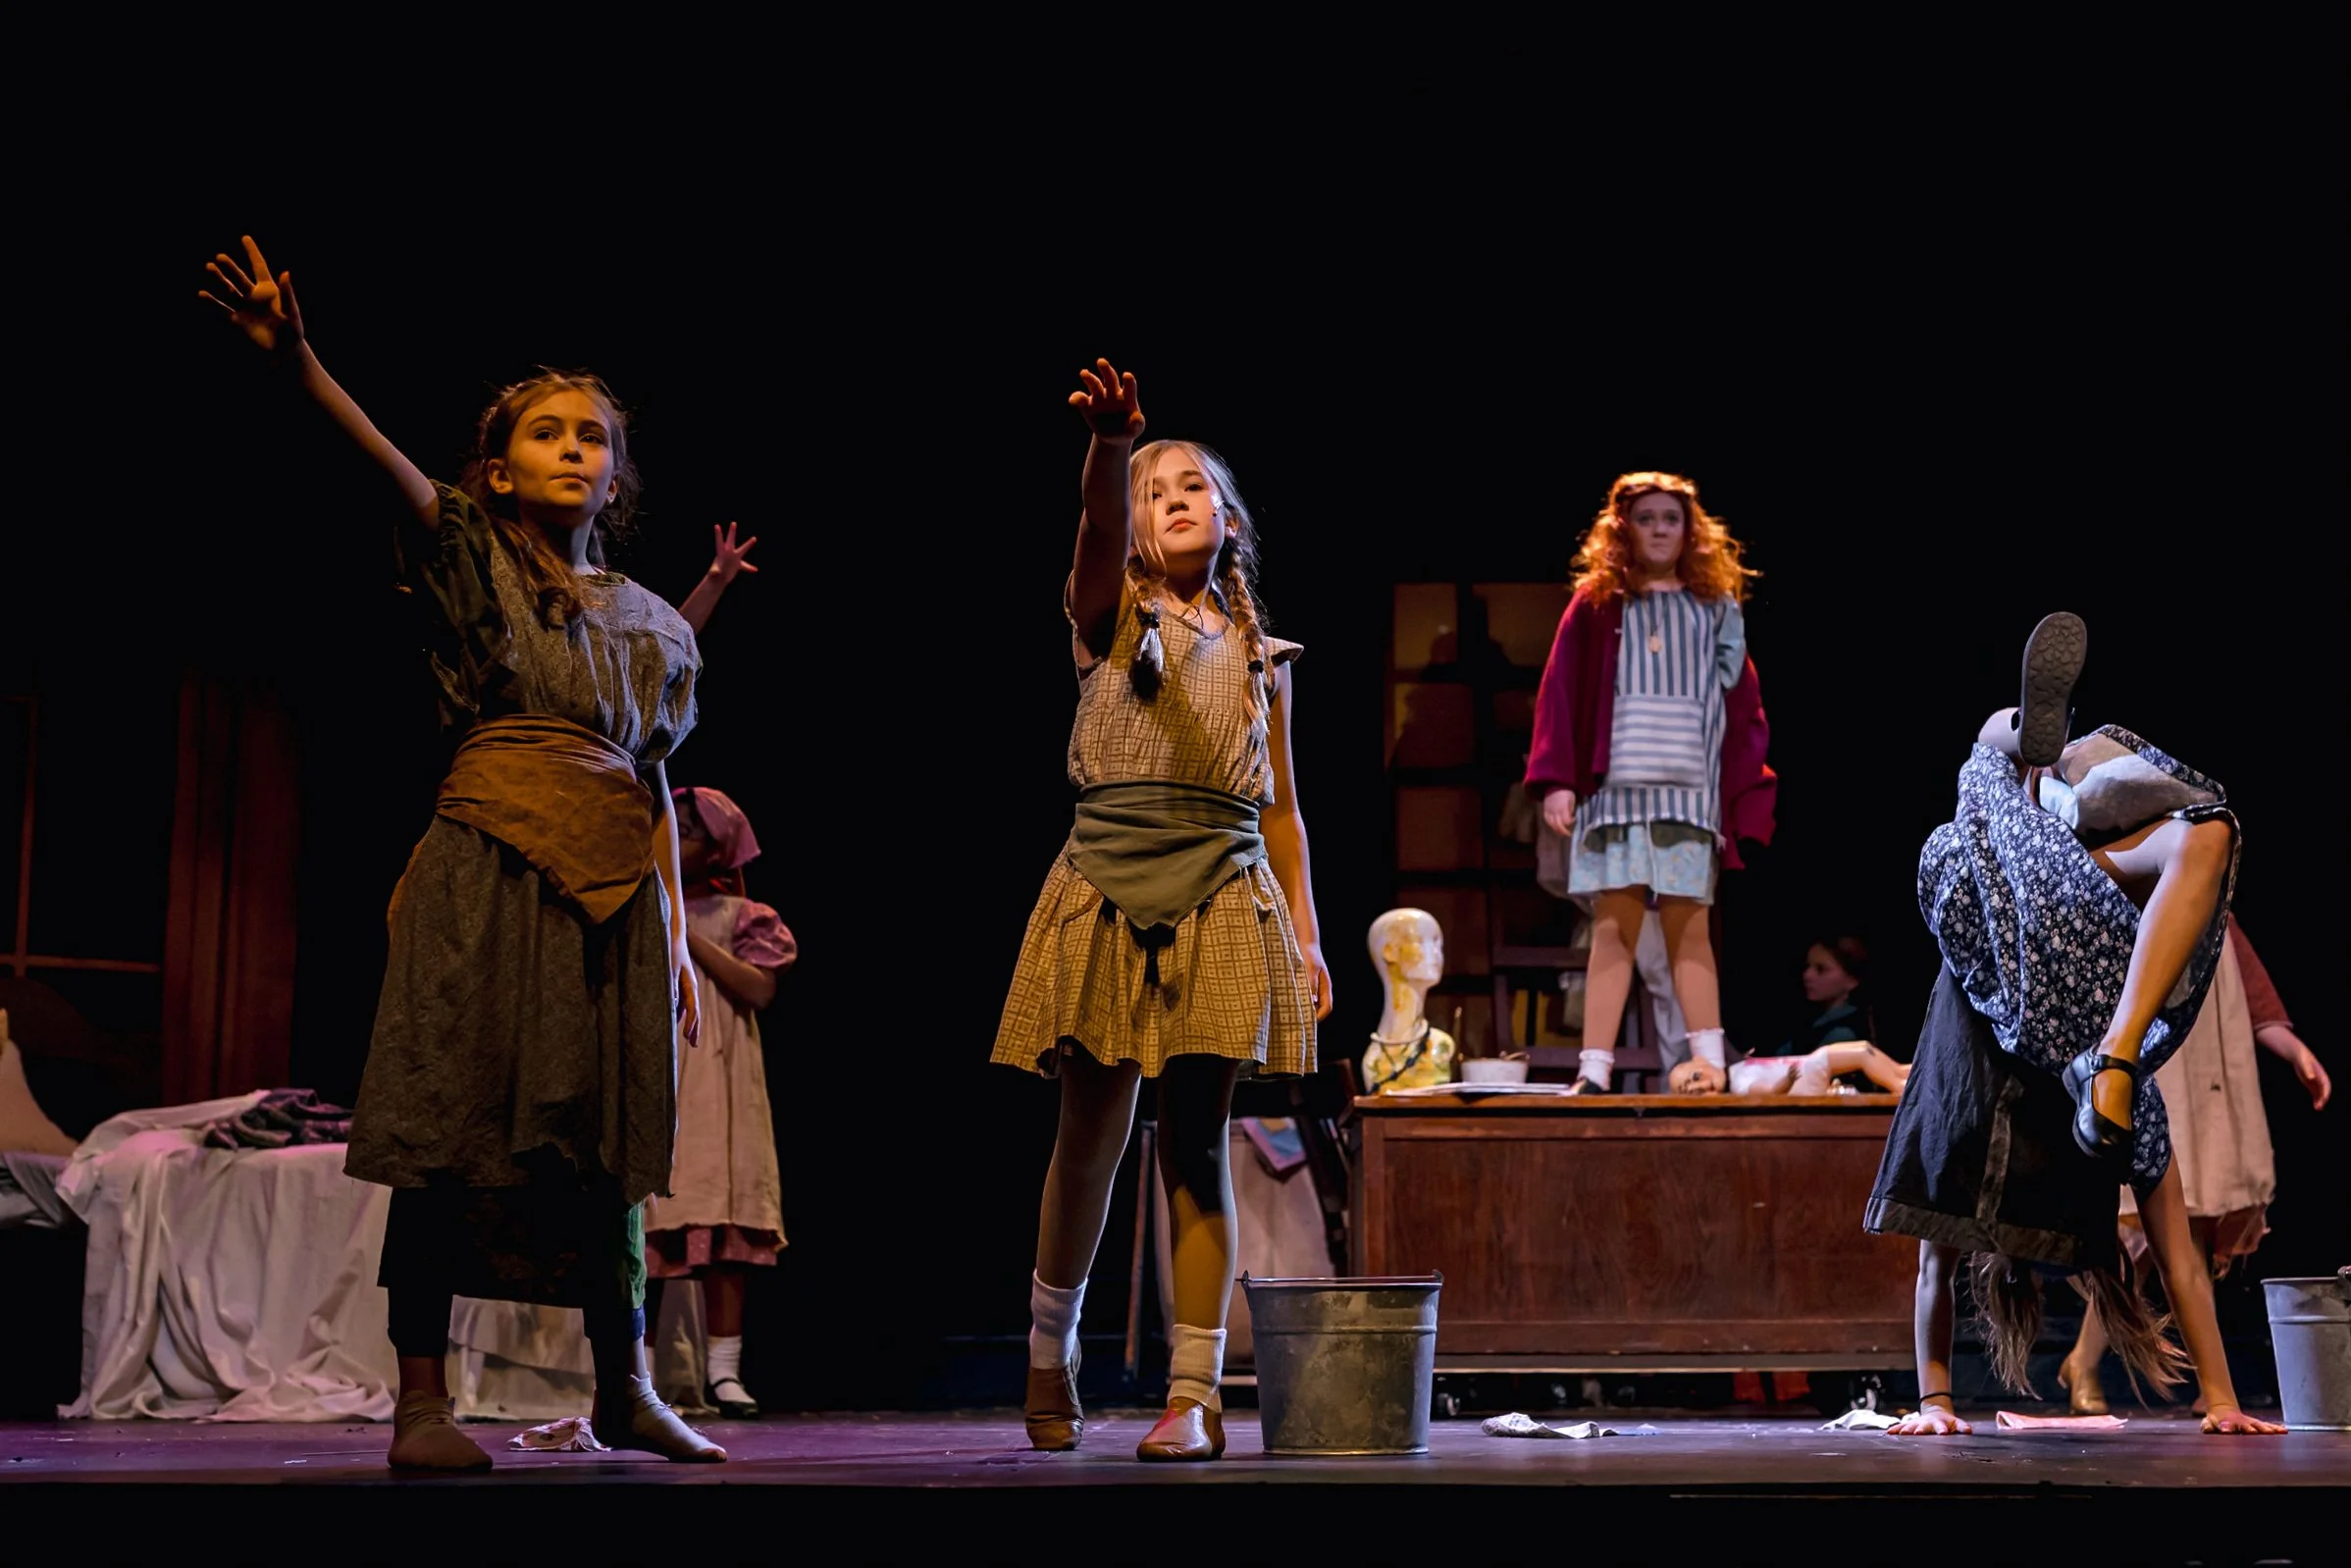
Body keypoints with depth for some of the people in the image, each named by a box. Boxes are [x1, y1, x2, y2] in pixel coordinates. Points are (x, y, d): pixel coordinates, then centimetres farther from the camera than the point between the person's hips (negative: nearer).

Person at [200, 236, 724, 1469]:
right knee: (458, 1119, -8)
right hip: (489, 866, -4)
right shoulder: (474, 561, 6)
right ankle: (421, 1400, -5)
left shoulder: (648, 622, 18)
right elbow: (392, 470, -12)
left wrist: (679, 939, 12)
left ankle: (624, 1389, 15)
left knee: (608, 1131, 6)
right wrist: (297, 363, -30)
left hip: (618, 880, 4)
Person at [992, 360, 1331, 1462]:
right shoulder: (1108, 613, 6)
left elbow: (1279, 806, 16)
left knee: (1195, 1143, -3)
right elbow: (1102, 534, -18)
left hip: (1223, 897, 1)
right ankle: (1050, 1350, 26)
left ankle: (1195, 1393, -2)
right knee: (1091, 1137, 4)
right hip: (1108, 891, -1)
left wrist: (1304, 936, 9)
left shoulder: (1259, 651, 15)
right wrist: (1110, 442, -38)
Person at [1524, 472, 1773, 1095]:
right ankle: (1594, 1069, -7)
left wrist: (1743, 793, 5)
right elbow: (1560, 694, 5)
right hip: (1614, 785, -1)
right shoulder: (1597, 604, 10)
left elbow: (1742, 704, 13)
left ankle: (1710, 1064, -1)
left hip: (1690, 788, 1)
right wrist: (1557, 780, -6)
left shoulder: (1716, 607, 13)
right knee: (1613, 926, -6)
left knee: (1688, 926, -2)